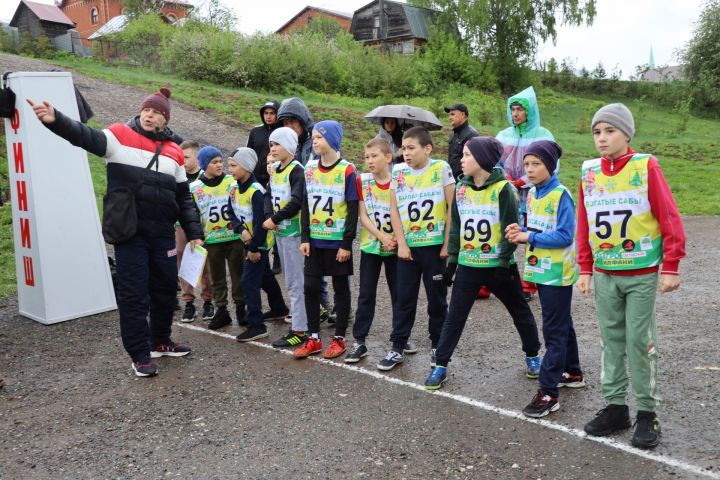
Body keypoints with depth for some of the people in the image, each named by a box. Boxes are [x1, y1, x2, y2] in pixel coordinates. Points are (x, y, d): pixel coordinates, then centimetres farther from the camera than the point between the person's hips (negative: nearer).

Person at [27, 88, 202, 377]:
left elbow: (184, 198, 14)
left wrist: (194, 233, 10)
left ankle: (160, 342, 34)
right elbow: (86, 137, -20)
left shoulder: (173, 152, 9)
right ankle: (140, 355, 14)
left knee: (166, 289, 14)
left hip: (163, 234, 4)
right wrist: (56, 120, -39)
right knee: (133, 294, 1)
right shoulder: (120, 136, -1)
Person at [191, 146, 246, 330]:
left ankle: (241, 308, 20)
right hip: (212, 240, 1)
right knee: (217, 278, 10)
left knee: (238, 275, 7)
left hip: (235, 237, -1)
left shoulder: (232, 182, -2)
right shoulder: (195, 188, 1)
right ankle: (221, 311, 21)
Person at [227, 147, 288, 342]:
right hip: (248, 241, 9)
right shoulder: (234, 189, 3)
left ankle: (256, 325, -6)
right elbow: (232, 214, 7)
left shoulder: (256, 191, -23)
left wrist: (254, 248, -21)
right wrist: (241, 230, -12)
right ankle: (279, 308, 42)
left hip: (259, 243, -9)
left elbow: (260, 222, -24)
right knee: (265, 276, 23)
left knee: (249, 281, -11)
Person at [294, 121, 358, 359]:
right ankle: (313, 338, 18)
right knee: (311, 287, 6)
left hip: (337, 241, -5)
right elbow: (306, 205, 9)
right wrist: (305, 238, 3)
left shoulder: (346, 170, -9)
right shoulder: (310, 168, 6)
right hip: (315, 240, 5)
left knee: (340, 287, 7)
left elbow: (353, 210, -9)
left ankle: (339, 338, 18)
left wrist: (347, 243, -12)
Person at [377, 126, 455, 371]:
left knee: (437, 298, 10)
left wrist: (447, 243, -7)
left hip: (435, 245, -2)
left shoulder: (441, 168, -6)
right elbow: (394, 210, 3)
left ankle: (437, 346, 25)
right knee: (404, 299, 8)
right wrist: (401, 244, -3)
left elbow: (452, 208, -4)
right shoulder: (398, 172, 2)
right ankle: (397, 348, 17)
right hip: (408, 246, 2)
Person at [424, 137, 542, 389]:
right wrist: (452, 259, 8)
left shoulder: (502, 188, -11)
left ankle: (532, 356, 35)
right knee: (454, 316, 4)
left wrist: (504, 262, -14)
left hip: (498, 265, -3)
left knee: (520, 312, 15)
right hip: (468, 265, 4)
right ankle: (440, 365, 11)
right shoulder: (461, 188, 4)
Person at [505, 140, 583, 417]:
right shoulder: (531, 194, 9)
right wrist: (520, 232, -4)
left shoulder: (561, 195, -16)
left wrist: (530, 237, -20)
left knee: (554, 331, -3)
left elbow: (565, 236, -21)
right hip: (540, 270, 8)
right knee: (562, 324, 21)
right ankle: (572, 373, 37)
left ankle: (548, 393, 1)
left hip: (557, 272, -8)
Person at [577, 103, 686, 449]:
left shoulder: (646, 166, -9)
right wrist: (585, 269, 7)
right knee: (611, 340, 11)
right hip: (604, 275, 4)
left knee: (639, 342, 1)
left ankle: (647, 413, 15)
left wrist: (671, 268, -10)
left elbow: (670, 218, -9)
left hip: (642, 274, -4)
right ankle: (615, 407, 23)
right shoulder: (589, 172, 3)